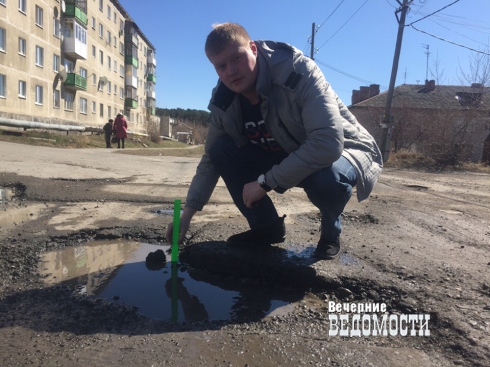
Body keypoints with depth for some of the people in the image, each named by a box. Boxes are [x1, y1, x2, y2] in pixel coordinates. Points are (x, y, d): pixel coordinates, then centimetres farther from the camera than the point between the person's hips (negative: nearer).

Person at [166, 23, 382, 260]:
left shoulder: (299, 72, -29)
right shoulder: (224, 104, -11)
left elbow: (328, 143, -38)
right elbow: (211, 160, -2)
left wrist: (265, 182, -33)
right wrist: (186, 215, -10)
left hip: (342, 151, -5)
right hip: (286, 157, 5)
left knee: (327, 178, -41)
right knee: (221, 150, -13)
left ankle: (330, 230, -4)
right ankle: (267, 227, 1)